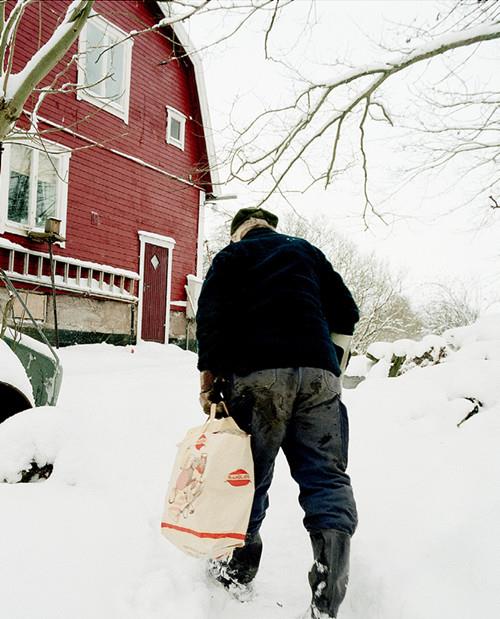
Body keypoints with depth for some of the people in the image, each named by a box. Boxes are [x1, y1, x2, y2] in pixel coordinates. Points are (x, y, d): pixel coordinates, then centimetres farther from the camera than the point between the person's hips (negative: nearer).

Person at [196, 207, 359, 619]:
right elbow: (347, 313, 22)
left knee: (250, 469, 8)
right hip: (318, 372, 3)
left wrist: (210, 369, -2)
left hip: (257, 372, -2)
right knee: (326, 472, 1)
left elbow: (211, 312, -2)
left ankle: (238, 566, 19)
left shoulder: (233, 255, 14)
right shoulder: (308, 251, 24)